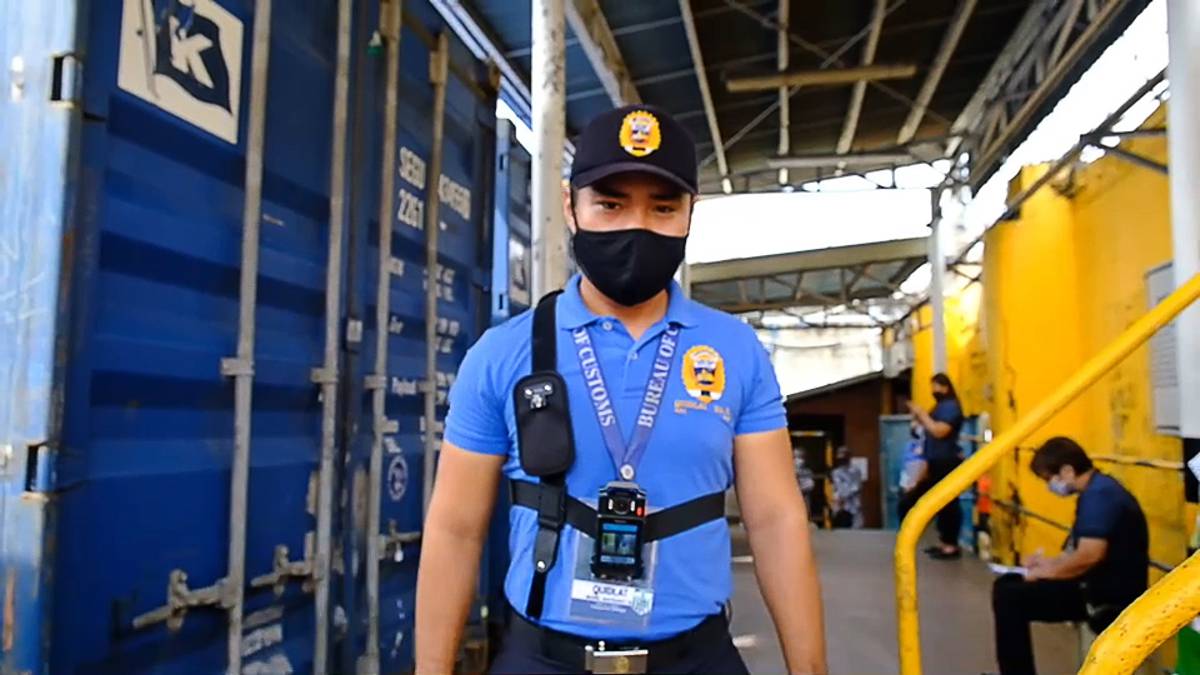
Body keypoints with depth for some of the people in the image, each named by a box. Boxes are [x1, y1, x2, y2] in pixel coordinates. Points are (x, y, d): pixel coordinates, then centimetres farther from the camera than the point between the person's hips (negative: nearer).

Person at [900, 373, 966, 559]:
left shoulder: (951, 406, -13)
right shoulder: (941, 406, 20)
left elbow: (939, 431, -24)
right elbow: (930, 430, 18)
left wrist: (923, 414, -16)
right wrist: (918, 417, 5)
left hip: (948, 463, -10)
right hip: (938, 463, 10)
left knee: (948, 503, -8)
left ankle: (951, 546, -5)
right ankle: (944, 542, 18)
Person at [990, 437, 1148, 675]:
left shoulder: (1099, 495, -21)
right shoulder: (1098, 490, 12)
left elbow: (1090, 555, -30)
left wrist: (1048, 571, -14)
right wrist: (1051, 562, 10)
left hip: (1108, 596, -11)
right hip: (1100, 585, 11)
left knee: (1008, 597, -15)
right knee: (1007, 585, 11)